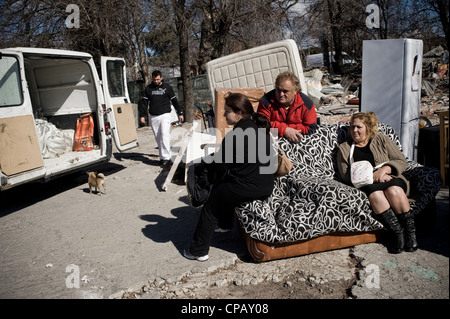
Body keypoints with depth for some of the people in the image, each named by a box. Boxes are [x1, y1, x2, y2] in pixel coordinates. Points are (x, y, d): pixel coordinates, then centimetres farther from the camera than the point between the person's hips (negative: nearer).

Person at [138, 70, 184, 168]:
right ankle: (162, 158, 14)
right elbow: (144, 103, 11)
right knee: (158, 138, 6)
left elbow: (174, 100, 11)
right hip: (153, 117, 3)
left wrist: (180, 113, 14)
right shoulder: (148, 88, 9)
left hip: (165, 115, -3)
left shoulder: (167, 87, 4)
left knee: (165, 135, -17)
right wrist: (142, 115, 2)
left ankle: (166, 158, -19)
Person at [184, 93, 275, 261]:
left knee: (210, 207, 12)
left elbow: (219, 167, -10)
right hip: (267, 186, 8)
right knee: (223, 180, 29)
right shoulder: (261, 128, 7)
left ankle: (198, 251, 20)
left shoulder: (234, 136, -18)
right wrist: (216, 154, 17)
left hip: (247, 188, -8)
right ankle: (224, 224, 39)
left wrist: (205, 159, 9)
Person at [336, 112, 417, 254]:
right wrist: (372, 176, -11)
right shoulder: (344, 148, 15)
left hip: (390, 179, 1)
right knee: (375, 194, -36)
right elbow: (346, 176, 3)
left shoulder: (381, 140, 18)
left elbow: (401, 161, 10)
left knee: (394, 191, -34)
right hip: (365, 184, -1)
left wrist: (384, 169, -11)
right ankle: (397, 233, -31)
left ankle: (410, 232, -23)